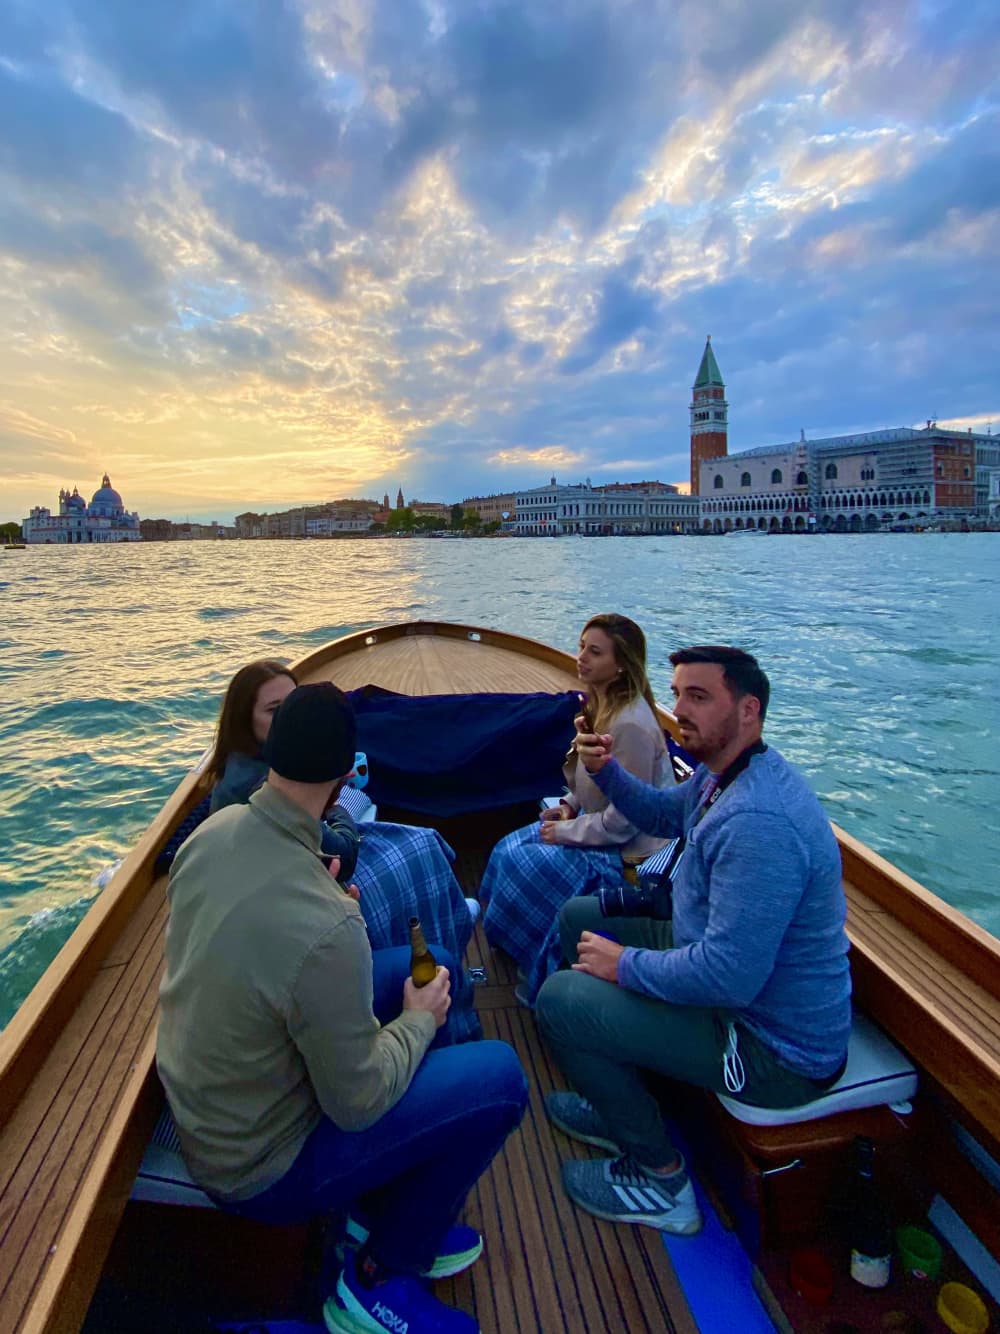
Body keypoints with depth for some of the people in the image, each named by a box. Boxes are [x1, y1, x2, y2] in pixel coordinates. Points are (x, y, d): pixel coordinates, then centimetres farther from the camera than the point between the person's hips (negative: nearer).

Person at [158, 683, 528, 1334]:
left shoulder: (215, 828, -14)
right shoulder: (327, 930, -37)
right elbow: (357, 1104, -23)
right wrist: (420, 1020, -7)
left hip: (199, 1107, 8)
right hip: (260, 1170, -7)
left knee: (411, 967, 12)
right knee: (501, 1075, -9)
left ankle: (387, 1214, 27)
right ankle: (382, 1281, 14)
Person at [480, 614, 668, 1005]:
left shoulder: (631, 725, -30)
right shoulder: (602, 703, 1)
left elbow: (623, 821, -26)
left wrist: (566, 832, -16)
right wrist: (570, 804, 1)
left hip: (627, 852, -10)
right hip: (596, 825, 10)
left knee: (520, 866, -11)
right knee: (508, 850, 7)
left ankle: (543, 974, 13)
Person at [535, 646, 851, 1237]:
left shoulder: (757, 823, -34)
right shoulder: (723, 774, -1)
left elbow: (728, 977, -34)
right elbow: (662, 813, 18)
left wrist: (624, 964, -18)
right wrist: (605, 769, -1)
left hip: (777, 1050, -10)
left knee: (560, 998, -14)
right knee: (580, 916, 15)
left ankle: (659, 1176, 9)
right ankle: (622, 1105, 30)